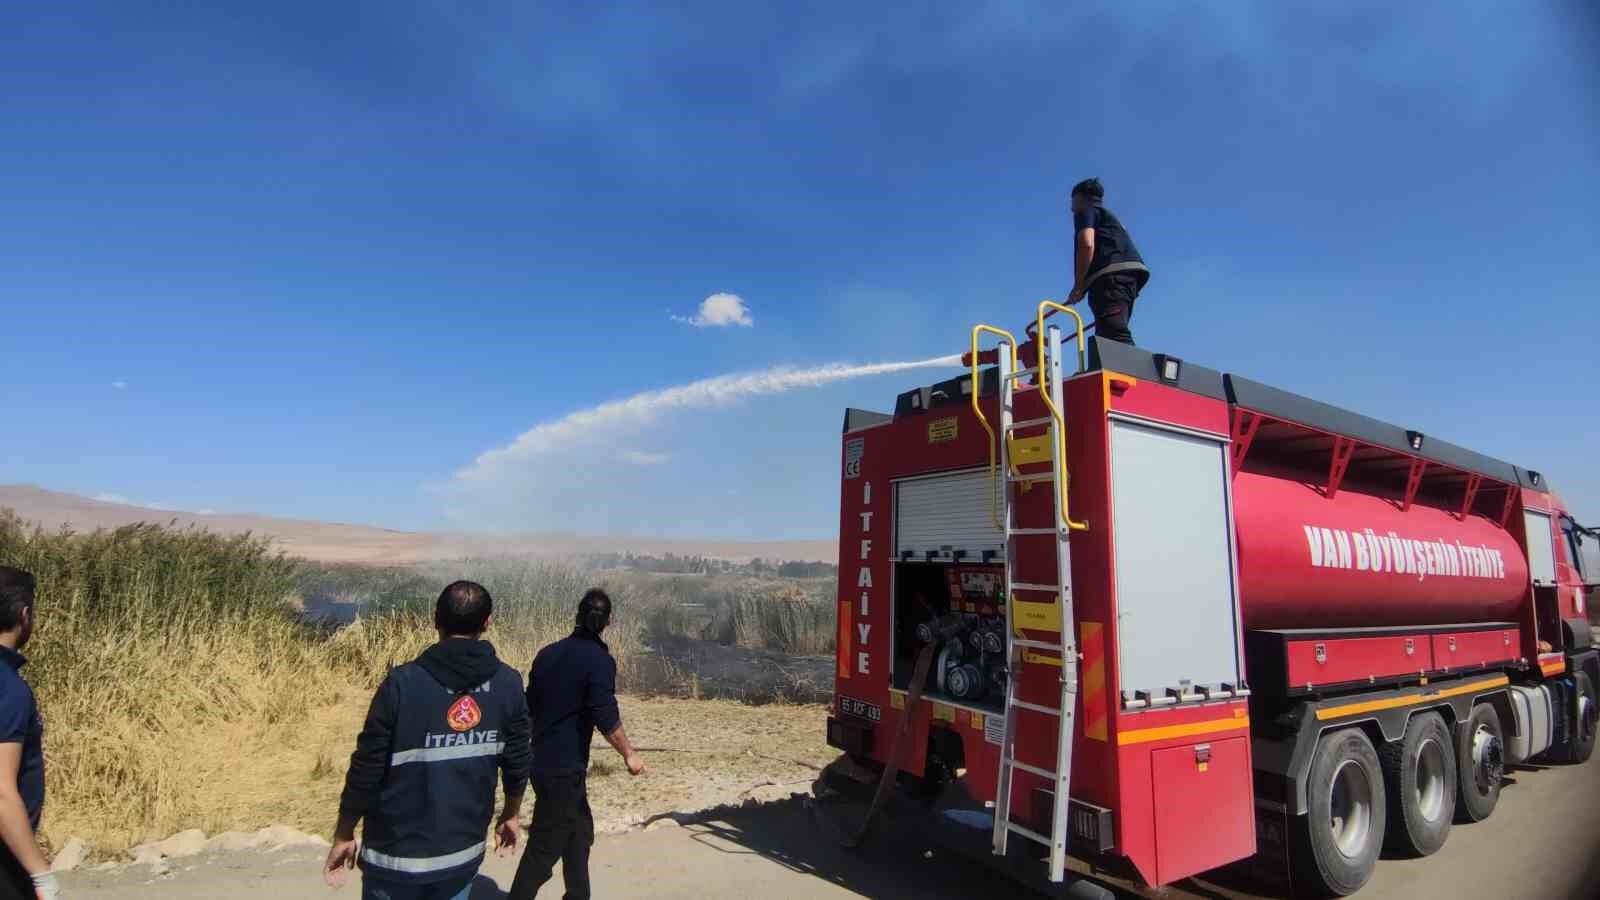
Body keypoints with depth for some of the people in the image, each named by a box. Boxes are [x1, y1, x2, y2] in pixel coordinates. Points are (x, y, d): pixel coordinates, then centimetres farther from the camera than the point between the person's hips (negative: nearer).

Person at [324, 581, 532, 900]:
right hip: (464, 852, 2)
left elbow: (367, 768, -11)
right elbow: (517, 762, 0)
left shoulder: (402, 683, -16)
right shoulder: (508, 683, -7)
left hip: (397, 854, -2)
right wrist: (510, 815, 18)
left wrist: (344, 835, 5)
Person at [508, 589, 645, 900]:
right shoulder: (599, 659, -17)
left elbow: (530, 706, 14)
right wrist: (629, 754, -9)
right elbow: (606, 718, -21)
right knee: (544, 848, 2)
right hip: (565, 768, -8)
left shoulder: (548, 653, 5)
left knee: (580, 832, 22)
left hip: (542, 761, 8)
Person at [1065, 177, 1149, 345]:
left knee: (1116, 337, -24)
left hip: (1112, 276, -9)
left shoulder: (1085, 212, 11)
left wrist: (1078, 286, -6)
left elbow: (1087, 245, -8)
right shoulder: (1108, 216, 37)